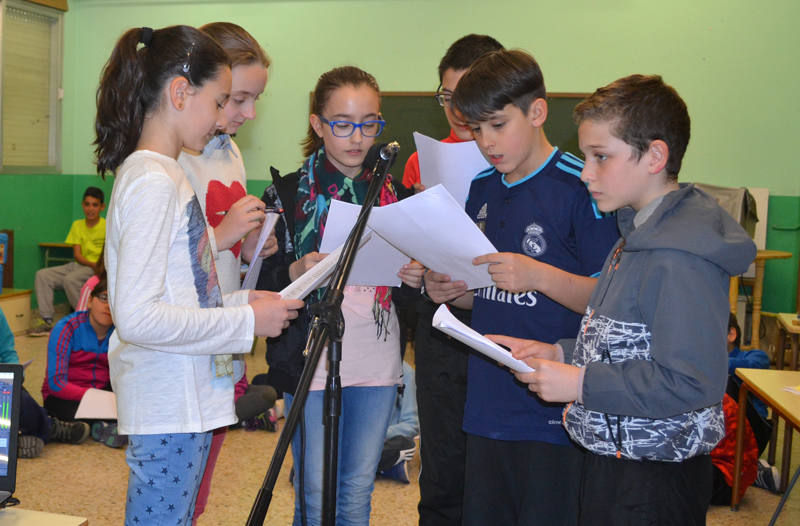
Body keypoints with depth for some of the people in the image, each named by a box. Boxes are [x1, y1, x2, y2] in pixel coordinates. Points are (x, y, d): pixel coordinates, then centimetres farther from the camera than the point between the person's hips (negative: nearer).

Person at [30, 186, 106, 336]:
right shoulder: (77, 225, 10)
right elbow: (77, 255, 3)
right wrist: (92, 263, -16)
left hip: (97, 269, -6)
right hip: (80, 265, 6)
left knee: (70, 279, -33)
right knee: (42, 275, -11)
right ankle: (47, 321, -13)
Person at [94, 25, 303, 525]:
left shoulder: (165, 175, 13)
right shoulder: (153, 183, -17)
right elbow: (137, 317, -23)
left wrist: (241, 299, 5)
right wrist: (247, 322, -17)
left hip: (189, 402, 9)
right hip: (168, 409, -9)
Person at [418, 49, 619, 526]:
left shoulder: (581, 187, -11)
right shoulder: (481, 188, 10)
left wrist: (538, 276, -25)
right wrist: (451, 290, -1)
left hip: (553, 414, -6)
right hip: (487, 405, 7)